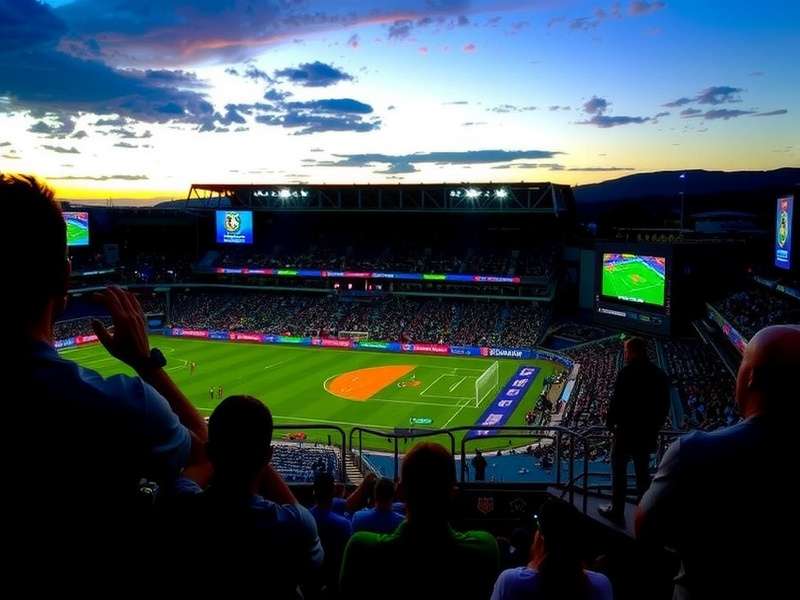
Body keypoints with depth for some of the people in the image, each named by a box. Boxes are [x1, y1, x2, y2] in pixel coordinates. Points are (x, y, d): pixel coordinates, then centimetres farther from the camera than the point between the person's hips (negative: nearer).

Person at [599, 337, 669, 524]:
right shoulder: (660, 374, 4)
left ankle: (617, 512, 12)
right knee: (643, 473, 16)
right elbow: (665, 405, 8)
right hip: (648, 433, 6)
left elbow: (617, 402, -17)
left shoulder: (627, 372, -16)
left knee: (619, 472, 6)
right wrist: (655, 427, 17)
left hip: (627, 431, -6)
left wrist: (610, 423, -2)